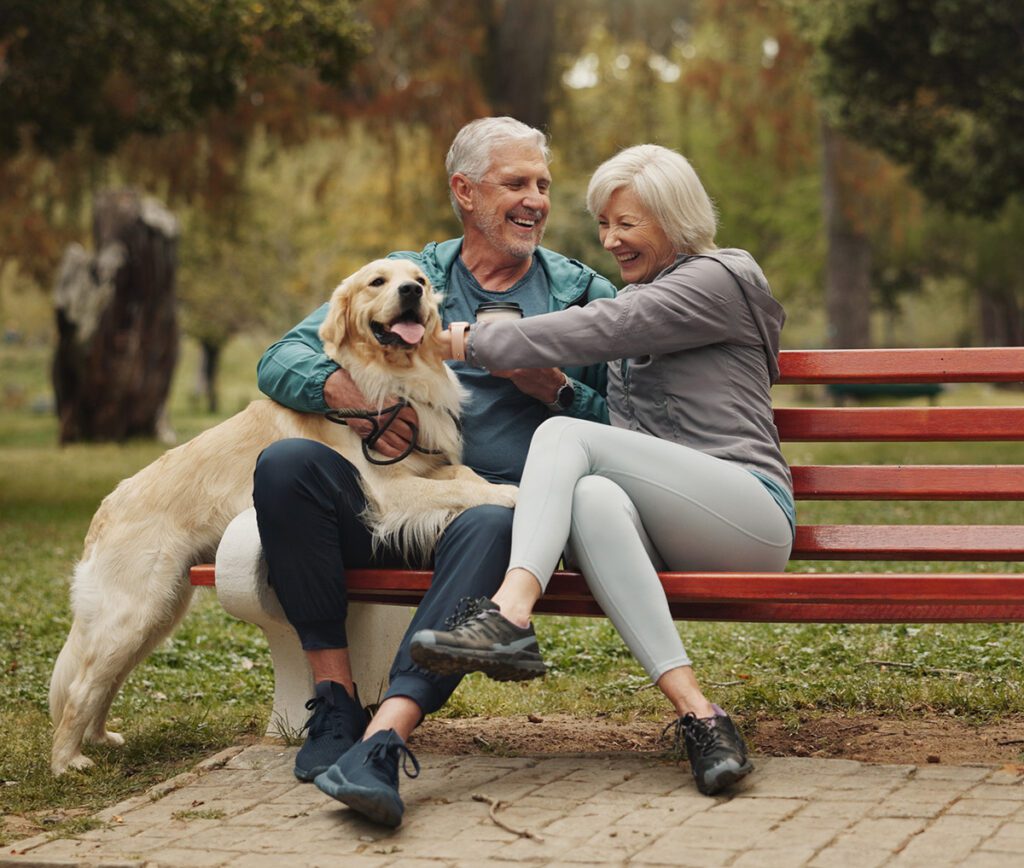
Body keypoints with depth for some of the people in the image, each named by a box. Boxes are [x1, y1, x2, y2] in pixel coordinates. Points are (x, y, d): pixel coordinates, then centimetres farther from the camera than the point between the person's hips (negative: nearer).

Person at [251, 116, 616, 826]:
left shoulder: (584, 295, 18)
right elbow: (281, 361, 9)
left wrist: (549, 386, -5)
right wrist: (347, 390, -12)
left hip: (503, 499, -2)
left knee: (489, 529, -39)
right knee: (286, 465, -28)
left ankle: (383, 740, -49)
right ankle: (336, 700, -20)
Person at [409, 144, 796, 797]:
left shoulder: (720, 280, 3)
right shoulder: (635, 299, 29)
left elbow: (597, 330, -11)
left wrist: (472, 341, -8)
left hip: (752, 513, -6)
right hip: (668, 537, 6)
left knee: (565, 433, -24)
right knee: (593, 497, -33)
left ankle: (509, 619, -44)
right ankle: (696, 712, -46)